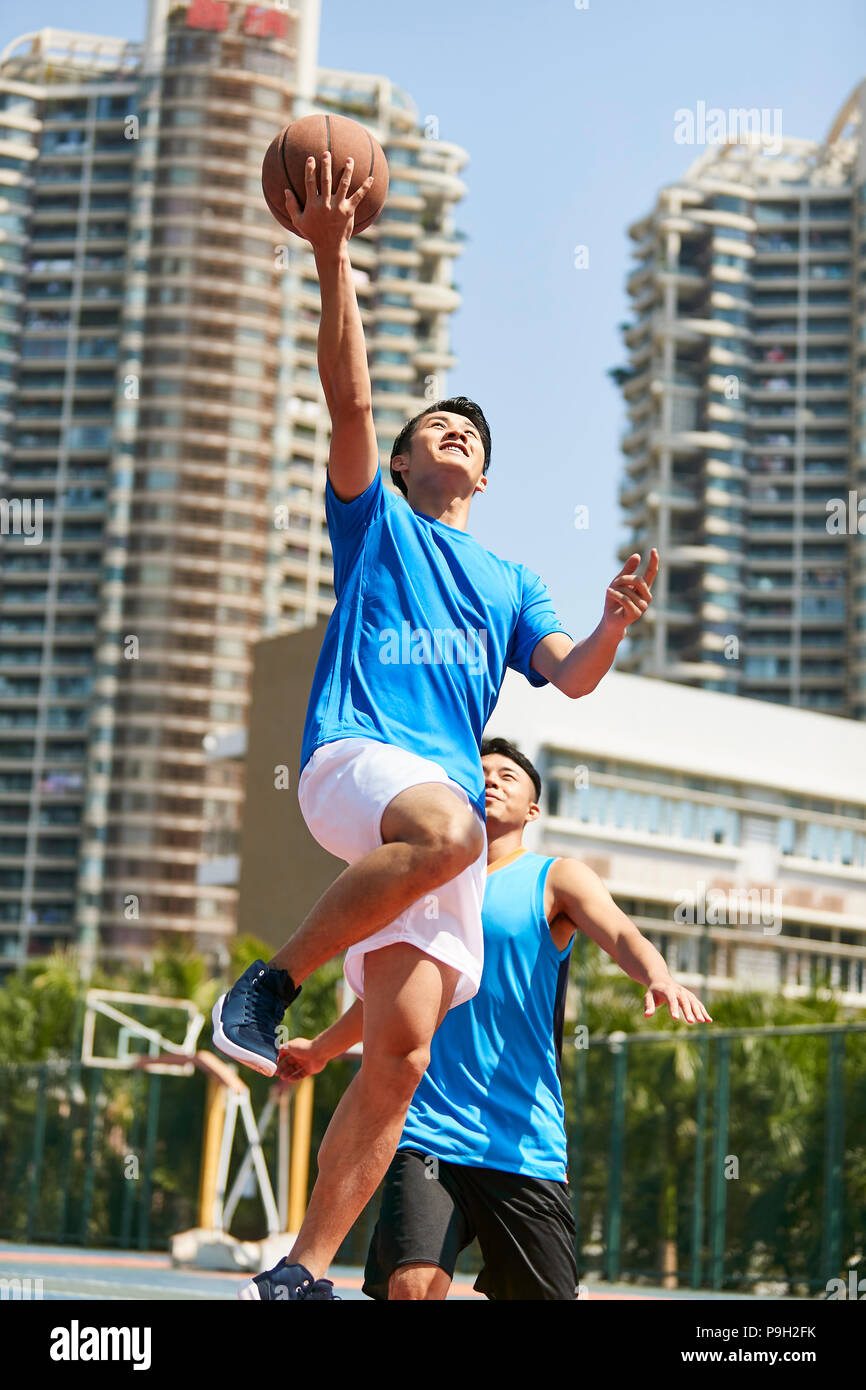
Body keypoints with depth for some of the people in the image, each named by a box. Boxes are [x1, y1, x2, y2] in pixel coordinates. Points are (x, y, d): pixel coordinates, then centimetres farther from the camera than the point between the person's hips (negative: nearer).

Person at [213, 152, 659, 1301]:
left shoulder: (508, 581, 29)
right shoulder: (375, 521, 19)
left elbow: (570, 677, 13)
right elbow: (350, 399, 4)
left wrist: (615, 626, -8)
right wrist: (333, 260, -5)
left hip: (449, 796, 4)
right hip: (353, 754, -4)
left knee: (400, 1054, -9)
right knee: (443, 828, -41)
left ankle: (302, 1271, -4)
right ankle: (270, 981, -23)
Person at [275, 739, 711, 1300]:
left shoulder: (556, 878, 6)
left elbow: (619, 933, -15)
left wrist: (659, 977, -37)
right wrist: (321, 1049, 44)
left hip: (525, 1143, -1)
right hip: (427, 1130, 2)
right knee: (414, 1284, -20)